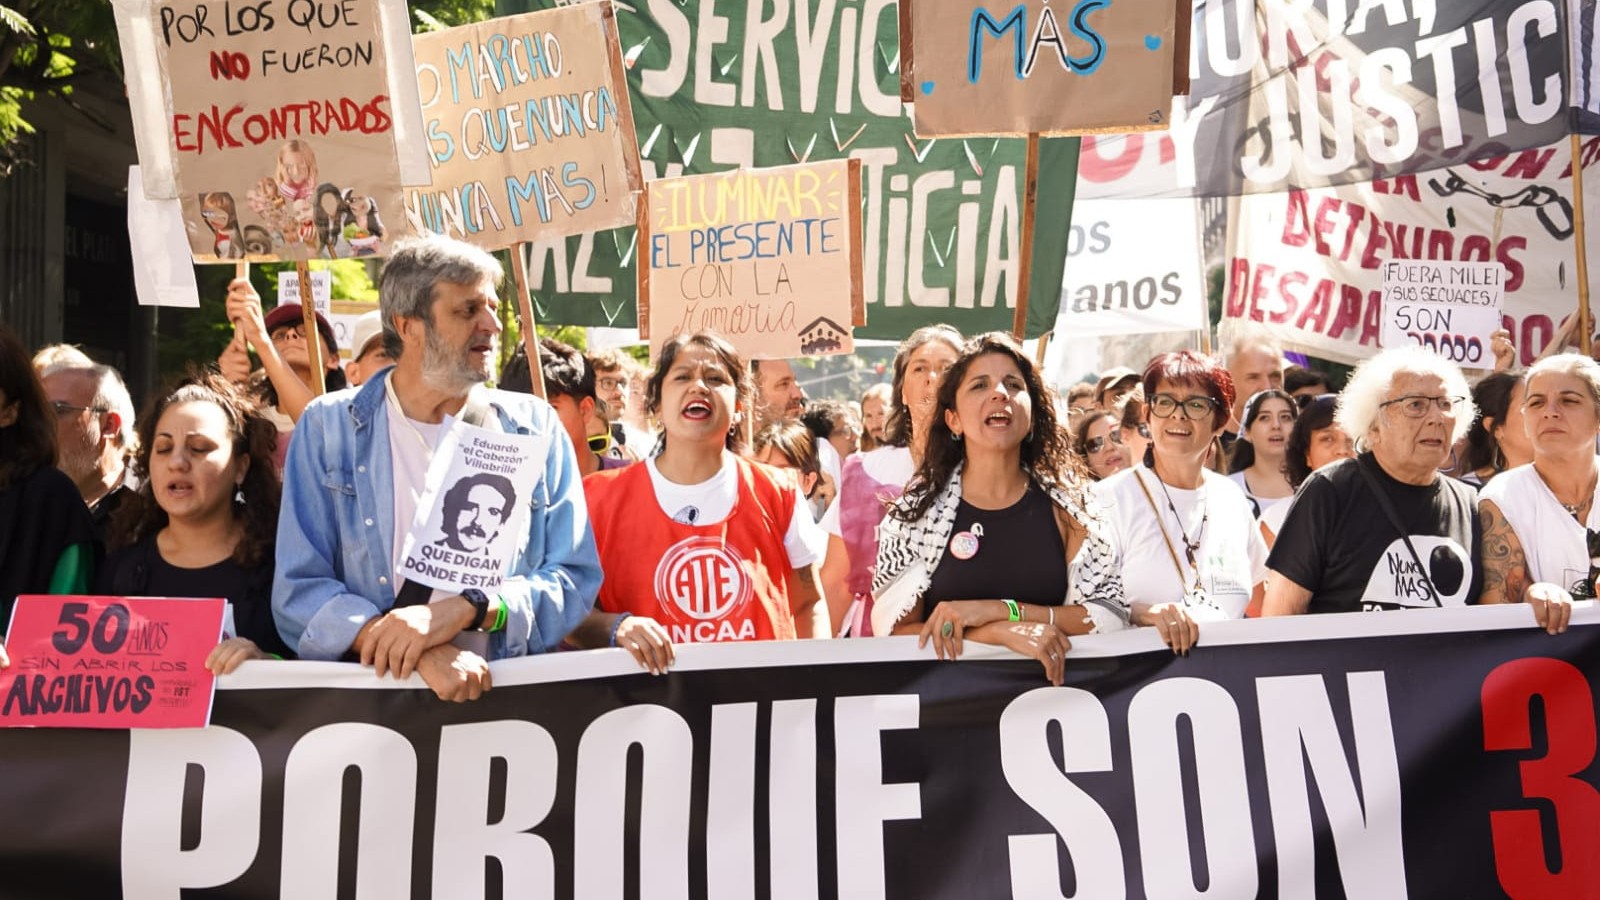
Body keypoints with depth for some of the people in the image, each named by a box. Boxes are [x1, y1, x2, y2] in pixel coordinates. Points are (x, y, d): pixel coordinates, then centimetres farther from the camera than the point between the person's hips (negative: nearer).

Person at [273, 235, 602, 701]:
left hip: (509, 693, 1)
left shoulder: (535, 427, 6)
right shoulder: (329, 427, 4)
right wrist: (421, 655, -17)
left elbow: (575, 577, 3)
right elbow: (299, 591, -2)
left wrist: (464, 609, -14)